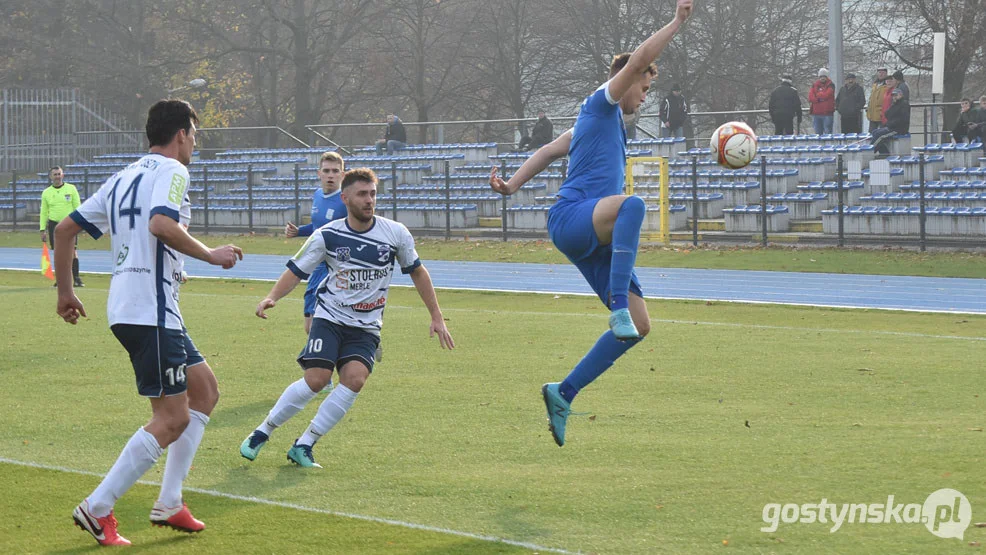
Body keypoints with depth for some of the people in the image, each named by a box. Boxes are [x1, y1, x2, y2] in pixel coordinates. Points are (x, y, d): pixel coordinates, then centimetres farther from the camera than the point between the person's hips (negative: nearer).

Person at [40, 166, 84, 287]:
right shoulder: (46, 193, 8)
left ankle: (76, 278, -11)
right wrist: (43, 230, 5)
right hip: (54, 224, 2)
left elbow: (77, 207, 5)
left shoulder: (71, 189, 4)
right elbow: (43, 212, 11)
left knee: (73, 251, -10)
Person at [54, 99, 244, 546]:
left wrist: (65, 291, 25)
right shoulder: (171, 171, -7)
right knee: (172, 419, -8)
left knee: (205, 389, 17)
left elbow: (64, 228, 19)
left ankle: (169, 503, 13)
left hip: (125, 307, 10)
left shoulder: (125, 177, 19)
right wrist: (211, 255, -16)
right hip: (150, 311, -10)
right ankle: (97, 509, -9)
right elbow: (161, 224, -27)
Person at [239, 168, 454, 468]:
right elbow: (296, 271, 1)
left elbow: (416, 272, 12)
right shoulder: (328, 235, -6)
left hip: (366, 327, 2)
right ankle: (262, 432, 1)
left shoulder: (396, 234, -2)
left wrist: (437, 317, 11)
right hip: (330, 317, -2)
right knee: (316, 379, -20)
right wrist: (272, 297, -18)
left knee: (354, 378, -24)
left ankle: (304, 445, -12)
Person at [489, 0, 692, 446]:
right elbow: (638, 60, -9)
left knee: (639, 325, 0)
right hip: (571, 217, -9)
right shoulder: (600, 104, 5)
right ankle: (618, 305, -50)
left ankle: (563, 394, 8)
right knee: (632, 204, -41)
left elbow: (548, 151, 26)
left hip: (594, 240, 9)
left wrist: (512, 185, 14)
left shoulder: (609, 121, 30)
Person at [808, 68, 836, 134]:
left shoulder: (830, 85, 2)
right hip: (816, 113, 4)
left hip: (827, 113, -4)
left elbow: (826, 95, -13)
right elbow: (810, 97, 1)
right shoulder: (815, 85, 14)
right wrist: (820, 99, -12)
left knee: (827, 133, -6)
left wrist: (817, 95, 1)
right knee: (818, 133, 8)